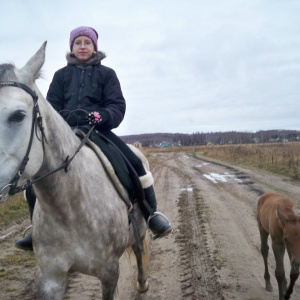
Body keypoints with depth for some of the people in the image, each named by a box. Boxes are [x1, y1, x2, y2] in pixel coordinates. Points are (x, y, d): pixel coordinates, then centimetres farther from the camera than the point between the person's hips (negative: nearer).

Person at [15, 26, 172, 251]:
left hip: (99, 131, -2)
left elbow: (118, 106, -3)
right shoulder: (61, 75, 12)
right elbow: (51, 107, 4)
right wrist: (66, 117, -20)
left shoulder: (107, 73, 8)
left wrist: (99, 116, -25)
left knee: (134, 165, -23)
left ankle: (152, 215, -4)